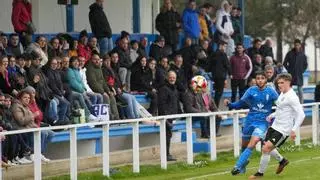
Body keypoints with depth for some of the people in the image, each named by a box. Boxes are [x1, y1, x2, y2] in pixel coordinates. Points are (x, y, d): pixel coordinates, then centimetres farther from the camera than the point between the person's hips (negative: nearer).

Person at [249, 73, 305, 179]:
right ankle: (282, 161, 39)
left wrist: (294, 130, -28)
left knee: (266, 148, -15)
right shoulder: (282, 94, 9)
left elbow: (301, 115, -23)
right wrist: (272, 115, 14)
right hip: (274, 126, 9)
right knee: (267, 148, 15)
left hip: (283, 130, -9)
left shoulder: (292, 97, -19)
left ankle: (260, 173, 0)